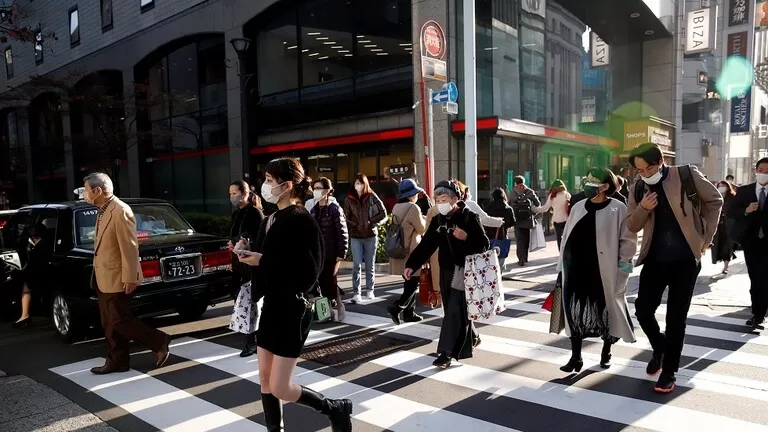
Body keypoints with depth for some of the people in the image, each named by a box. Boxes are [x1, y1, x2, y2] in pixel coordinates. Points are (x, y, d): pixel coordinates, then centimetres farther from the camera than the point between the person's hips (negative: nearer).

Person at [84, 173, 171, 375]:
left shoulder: (120, 211, -20)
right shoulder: (103, 211, 10)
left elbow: (130, 248, -21)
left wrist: (129, 279, -21)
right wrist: (98, 273, 18)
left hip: (117, 278, -9)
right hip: (104, 278, 10)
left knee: (120, 321, -4)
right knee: (109, 324, 13)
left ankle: (159, 342, 10)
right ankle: (117, 361, 23)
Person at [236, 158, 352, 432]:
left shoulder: (301, 221, -17)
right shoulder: (273, 218, 10)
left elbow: (307, 272, -22)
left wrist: (262, 260, -21)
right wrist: (248, 254, -5)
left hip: (293, 310, -9)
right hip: (271, 306, 9)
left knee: (280, 388, -2)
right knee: (265, 380, 13)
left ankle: (336, 409, 20)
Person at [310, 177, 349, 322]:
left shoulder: (335, 209, -7)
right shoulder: (314, 209, 11)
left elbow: (342, 233, -10)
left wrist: (341, 254, -14)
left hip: (330, 254, -5)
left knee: (330, 282, 2)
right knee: (321, 282, 9)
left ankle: (336, 308, 19)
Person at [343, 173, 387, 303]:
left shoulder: (372, 197, 0)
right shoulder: (349, 199, 1)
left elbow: (383, 214, 0)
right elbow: (346, 219, 2)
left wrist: (371, 223, -7)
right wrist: (355, 226, -10)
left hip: (371, 236, 0)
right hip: (356, 237, 0)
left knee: (370, 265, 9)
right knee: (356, 265, -3)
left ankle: (370, 290, 21)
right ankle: (357, 293, 1)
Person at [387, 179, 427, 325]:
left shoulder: (396, 207, 8)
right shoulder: (413, 207, -16)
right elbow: (421, 229, -8)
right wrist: (423, 219, 9)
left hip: (400, 250, 8)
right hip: (411, 251, -8)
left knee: (409, 282, 15)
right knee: (413, 283, -1)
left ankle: (409, 313, 19)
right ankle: (396, 307, -12)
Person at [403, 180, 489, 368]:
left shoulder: (469, 217, -9)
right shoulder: (438, 221, 6)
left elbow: (484, 244, -8)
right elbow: (426, 245, 2)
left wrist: (466, 238, -25)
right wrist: (411, 264, -9)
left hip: (464, 271, -6)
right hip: (446, 271, 6)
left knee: (455, 311, -8)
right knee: (453, 309, 15)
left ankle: (445, 353, -6)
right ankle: (472, 337, 39)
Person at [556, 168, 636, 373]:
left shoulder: (618, 208, -6)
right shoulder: (578, 207, 10)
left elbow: (628, 239, -4)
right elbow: (566, 236, 15)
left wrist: (624, 264, -9)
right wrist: (562, 262, 12)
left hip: (603, 270, -4)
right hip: (576, 268, 4)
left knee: (606, 310, 10)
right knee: (575, 311, 5)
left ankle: (606, 352, 32)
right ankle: (575, 357, 15)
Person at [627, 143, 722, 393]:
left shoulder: (687, 175, -7)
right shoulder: (637, 189, 2)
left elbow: (715, 201, 5)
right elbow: (632, 227, 6)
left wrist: (706, 238, 2)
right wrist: (643, 209, -15)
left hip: (685, 259, -3)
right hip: (654, 259, 3)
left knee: (676, 317, 3)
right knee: (642, 311, 1)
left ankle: (669, 372, 17)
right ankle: (660, 349, 31)